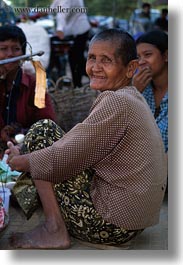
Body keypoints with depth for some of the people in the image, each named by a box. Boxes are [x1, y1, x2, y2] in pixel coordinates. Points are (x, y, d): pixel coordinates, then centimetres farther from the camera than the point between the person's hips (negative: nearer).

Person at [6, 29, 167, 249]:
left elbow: (64, 158, -19)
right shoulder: (134, 98, 11)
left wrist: (19, 162, -1)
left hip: (111, 224, -10)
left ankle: (54, 230, -6)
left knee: (41, 130, -6)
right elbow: (82, 151, 15)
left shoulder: (116, 102, -19)